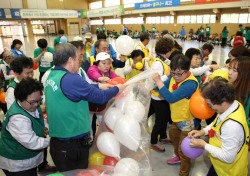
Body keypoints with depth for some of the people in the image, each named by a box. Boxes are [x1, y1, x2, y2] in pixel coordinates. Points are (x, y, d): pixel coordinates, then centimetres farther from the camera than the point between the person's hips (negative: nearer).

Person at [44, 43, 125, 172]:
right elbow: (100, 97, -18)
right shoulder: (71, 79, -26)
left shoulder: (52, 75, 3)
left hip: (57, 140, 8)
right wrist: (117, 89, -2)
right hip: (72, 144, -8)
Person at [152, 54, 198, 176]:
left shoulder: (190, 84, -34)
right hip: (176, 117, 9)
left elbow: (171, 98, -41)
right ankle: (178, 156, 61)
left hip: (186, 120, -8)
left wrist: (158, 81, -36)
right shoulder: (174, 77, -9)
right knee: (173, 136, 32)